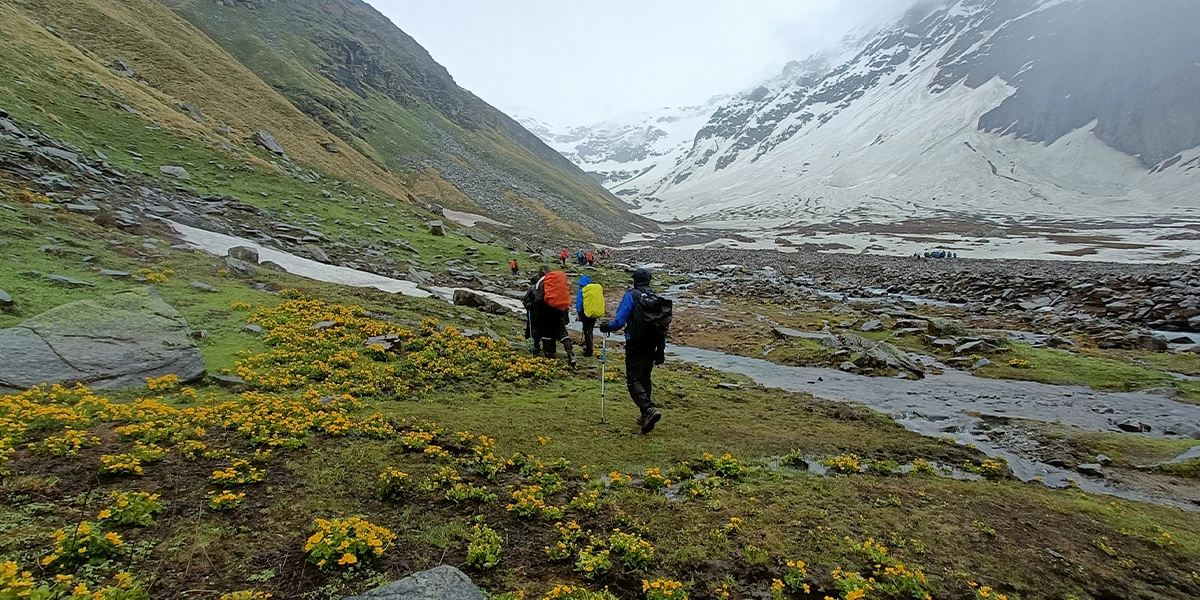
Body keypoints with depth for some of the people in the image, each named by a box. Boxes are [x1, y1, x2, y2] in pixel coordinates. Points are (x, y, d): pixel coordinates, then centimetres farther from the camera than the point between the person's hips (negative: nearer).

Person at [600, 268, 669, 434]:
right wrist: (661, 350, 17)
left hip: (635, 345, -6)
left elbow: (620, 320, -15)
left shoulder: (631, 296, -8)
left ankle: (649, 409, -22)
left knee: (633, 380, -2)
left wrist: (606, 327, 6)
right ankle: (645, 416, 22)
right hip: (651, 346, 6)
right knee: (645, 379, 18)